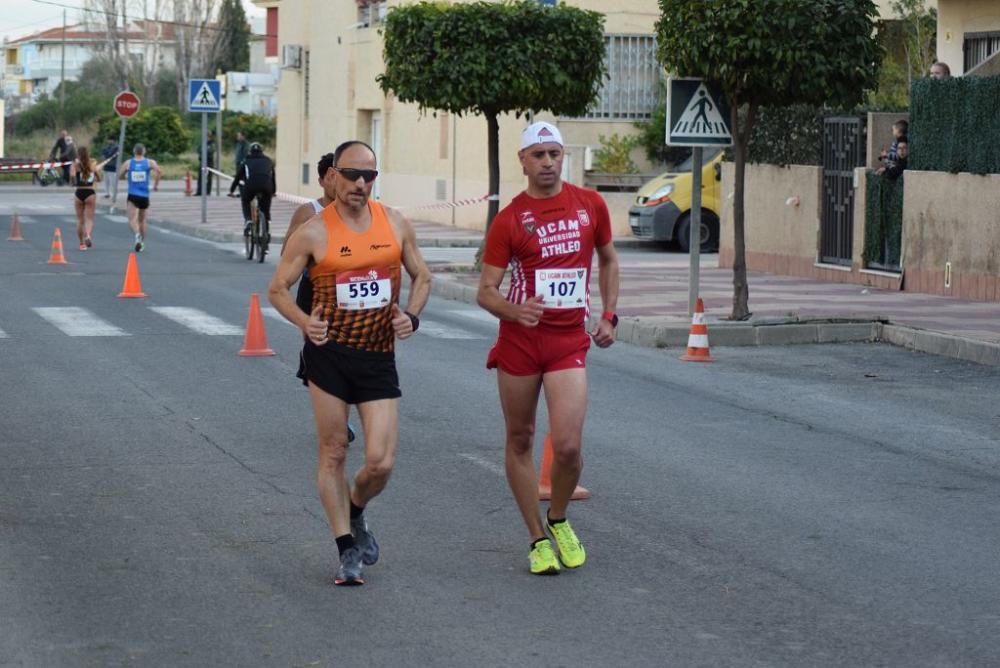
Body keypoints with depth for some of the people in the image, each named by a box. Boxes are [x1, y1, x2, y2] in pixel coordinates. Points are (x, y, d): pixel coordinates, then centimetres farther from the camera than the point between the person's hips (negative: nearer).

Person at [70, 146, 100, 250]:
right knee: (89, 218, 1)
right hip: (90, 193, 0)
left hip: (79, 192, 0)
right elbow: (99, 178, 6)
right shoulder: (93, 164, 2)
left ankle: (82, 243, 18)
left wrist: (73, 183, 1)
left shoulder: (75, 164, -3)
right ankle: (88, 235, -28)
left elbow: (72, 175, -19)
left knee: (80, 220, 13)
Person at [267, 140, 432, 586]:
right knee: (333, 453, 3)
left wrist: (412, 315, -3)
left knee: (381, 462, -5)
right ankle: (347, 550, 16)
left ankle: (355, 514, 28)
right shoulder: (313, 233, -5)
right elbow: (277, 289, 1)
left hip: (380, 356, 2)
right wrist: (304, 321, -18)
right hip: (329, 352, -2)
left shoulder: (396, 225, 4)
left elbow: (421, 276, 17)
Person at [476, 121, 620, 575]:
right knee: (520, 441, 6)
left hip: (570, 339, 0)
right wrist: (514, 310, -25)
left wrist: (609, 316, 11)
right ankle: (538, 539, 20)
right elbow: (485, 291, -5)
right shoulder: (509, 219, -3)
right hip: (519, 339, 0)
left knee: (568, 445, -12)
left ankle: (559, 520, 17)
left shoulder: (590, 205, 4)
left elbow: (608, 260, 21)